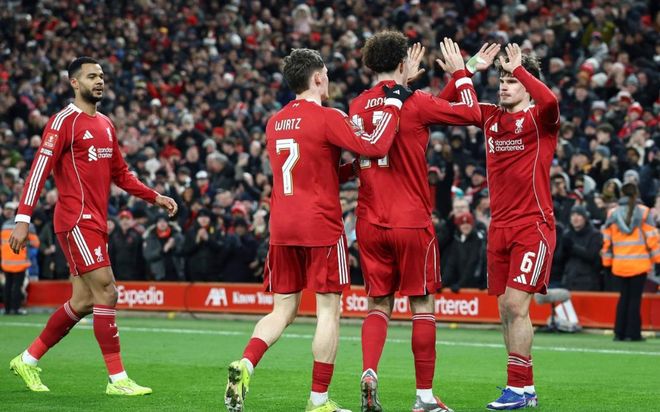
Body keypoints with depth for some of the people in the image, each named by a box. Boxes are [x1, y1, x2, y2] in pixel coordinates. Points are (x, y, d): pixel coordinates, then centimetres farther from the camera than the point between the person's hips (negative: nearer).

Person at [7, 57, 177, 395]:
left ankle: (27, 361, 23)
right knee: (106, 292, -12)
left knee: (83, 301, 11)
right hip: (76, 220, -9)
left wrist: (155, 197, 17)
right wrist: (23, 219, -20)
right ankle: (117, 379, -8)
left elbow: (120, 174, 26)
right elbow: (39, 171, -14)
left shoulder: (106, 125, 17)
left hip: (96, 222, 9)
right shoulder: (64, 122, -8)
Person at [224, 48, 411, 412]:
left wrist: (353, 168, 20)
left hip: (281, 227, 6)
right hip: (321, 226, -6)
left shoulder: (275, 122, 12)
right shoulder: (328, 118, -9)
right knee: (328, 311, 2)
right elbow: (376, 147, -16)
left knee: (283, 310, 12)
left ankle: (244, 365, -11)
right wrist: (393, 104, -6)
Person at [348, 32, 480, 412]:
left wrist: (407, 80, 34)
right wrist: (460, 73, 12)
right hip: (412, 221, -4)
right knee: (423, 304, 4)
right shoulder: (415, 102, -9)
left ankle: (369, 372, -11)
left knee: (379, 303, 12)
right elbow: (470, 113, -1)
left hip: (370, 222, 4)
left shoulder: (358, 107, 5)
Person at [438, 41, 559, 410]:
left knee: (516, 305, -11)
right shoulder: (491, 116, 12)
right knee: (506, 308, 6)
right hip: (500, 225, 6)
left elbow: (550, 101, -28)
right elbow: (445, 104, 12)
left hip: (534, 224, -6)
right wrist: (470, 68, 3)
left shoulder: (539, 118, -5)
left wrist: (518, 67, -19)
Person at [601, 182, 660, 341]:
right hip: (639, 264, -3)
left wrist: (607, 260, 15)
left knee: (624, 296, 13)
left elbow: (607, 240, 6)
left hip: (619, 264, 3)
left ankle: (619, 332, 10)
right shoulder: (644, 213, -4)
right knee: (635, 297, 0)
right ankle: (633, 333, -2)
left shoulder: (612, 214, 5)